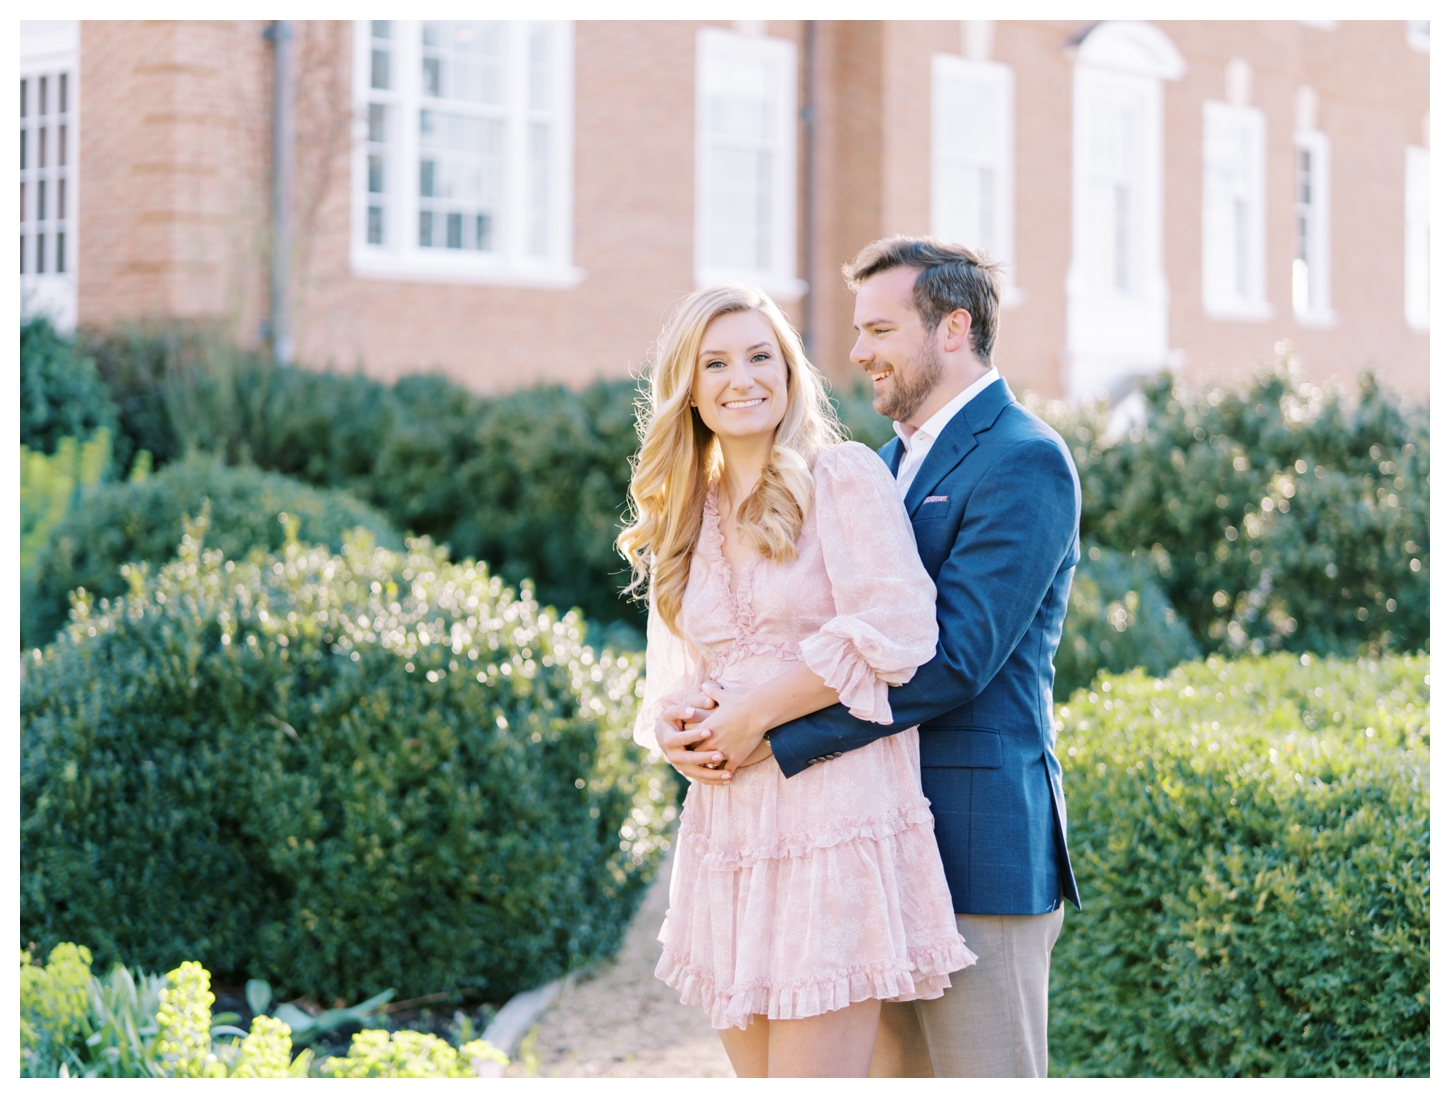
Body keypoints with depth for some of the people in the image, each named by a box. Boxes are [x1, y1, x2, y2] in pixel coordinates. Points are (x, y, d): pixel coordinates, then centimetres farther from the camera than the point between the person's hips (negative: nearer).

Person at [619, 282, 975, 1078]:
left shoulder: (844, 477, -2)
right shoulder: (684, 518, 18)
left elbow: (896, 630, -14)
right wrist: (680, 736, -2)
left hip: (833, 827, -6)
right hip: (727, 828, 6)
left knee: (814, 1073, -9)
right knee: (755, 1076, 8)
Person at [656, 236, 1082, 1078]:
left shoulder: (1023, 461, -11)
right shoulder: (888, 463, 18)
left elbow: (952, 659, -20)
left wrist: (773, 734, -20)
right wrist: (716, 707, -9)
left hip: (975, 842, -9)